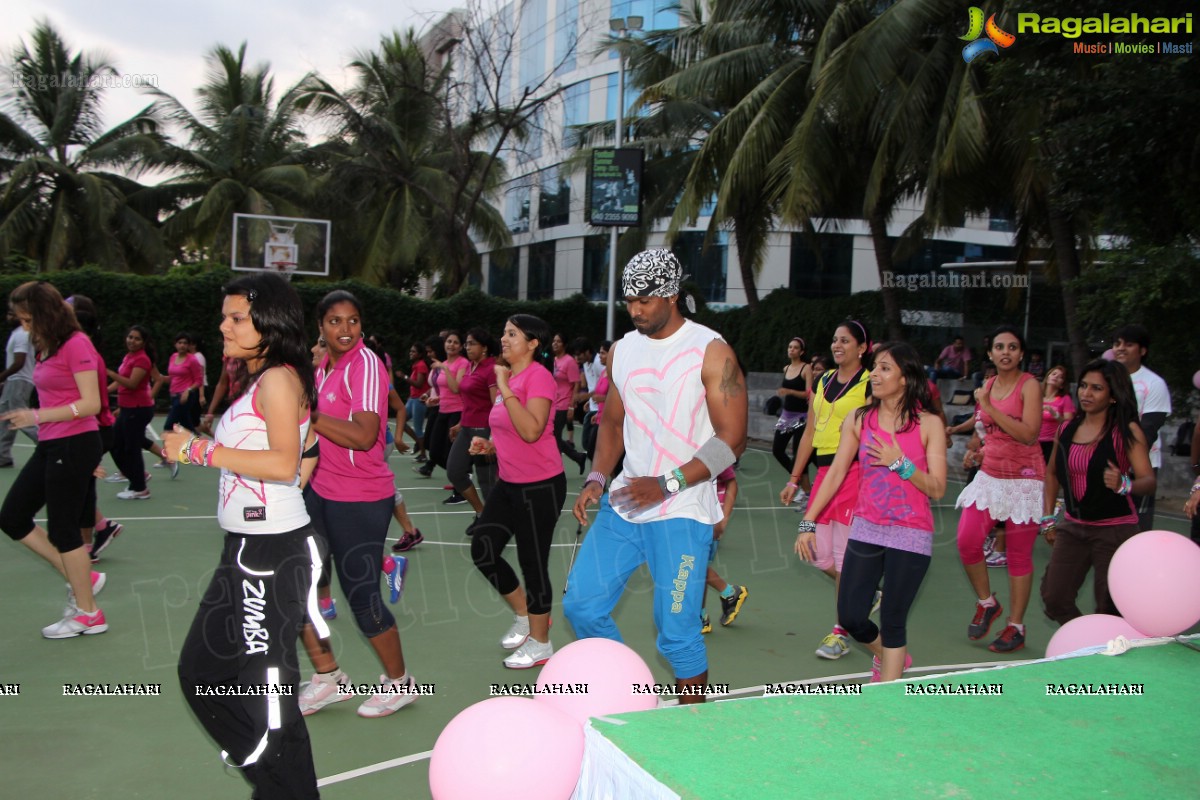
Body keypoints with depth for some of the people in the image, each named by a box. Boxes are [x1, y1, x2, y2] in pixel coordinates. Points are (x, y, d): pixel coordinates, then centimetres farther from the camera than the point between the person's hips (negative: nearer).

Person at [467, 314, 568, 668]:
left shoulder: (539, 376, -16)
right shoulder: (508, 376, 11)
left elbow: (531, 431, -30)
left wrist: (505, 389, -26)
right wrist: (488, 445, 5)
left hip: (540, 486, -9)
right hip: (509, 483, 9)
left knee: (533, 563, 1)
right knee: (482, 550, 10)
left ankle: (540, 644, 20)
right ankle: (524, 615, 31)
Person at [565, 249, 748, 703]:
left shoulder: (711, 352, -9)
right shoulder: (621, 351, 10)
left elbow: (732, 439, -13)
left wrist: (667, 484, -20)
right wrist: (597, 480, 3)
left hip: (681, 514, -6)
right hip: (623, 505, 6)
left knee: (676, 631, -3)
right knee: (581, 604, 7)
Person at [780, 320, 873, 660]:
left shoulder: (871, 384, -5)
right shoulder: (822, 382, 14)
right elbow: (810, 433, 17)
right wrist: (794, 479, 16)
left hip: (855, 474, -7)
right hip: (824, 472, 7)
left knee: (844, 558, -3)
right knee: (821, 557, 8)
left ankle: (842, 633, 11)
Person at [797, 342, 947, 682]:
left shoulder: (928, 424, -5)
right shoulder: (859, 420, 3)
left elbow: (937, 488, -7)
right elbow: (836, 473, 2)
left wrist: (900, 463, -20)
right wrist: (808, 522, -1)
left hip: (911, 536, -3)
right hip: (866, 530, 3)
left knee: (892, 622, 1)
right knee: (850, 617, 5)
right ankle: (888, 656, 38)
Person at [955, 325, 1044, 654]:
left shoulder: (1029, 385, -9)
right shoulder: (988, 385, 10)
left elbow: (1029, 433, -22)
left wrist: (990, 408, -22)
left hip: (1023, 479, -5)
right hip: (989, 476, 5)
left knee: (1019, 555, 2)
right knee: (967, 540, -10)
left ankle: (1016, 627, 16)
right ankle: (986, 603, 14)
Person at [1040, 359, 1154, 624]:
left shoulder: (1127, 431, -11)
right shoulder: (1066, 429, 4)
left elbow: (1149, 480, -17)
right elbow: (1052, 473, 17)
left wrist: (1123, 484, -39)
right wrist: (1048, 517, 14)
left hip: (1115, 530, -5)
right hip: (1073, 528, 5)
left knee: (1109, 608, -1)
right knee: (1054, 598, 5)